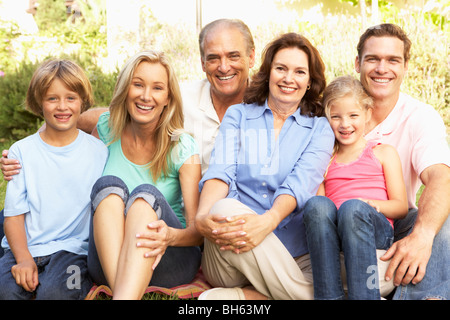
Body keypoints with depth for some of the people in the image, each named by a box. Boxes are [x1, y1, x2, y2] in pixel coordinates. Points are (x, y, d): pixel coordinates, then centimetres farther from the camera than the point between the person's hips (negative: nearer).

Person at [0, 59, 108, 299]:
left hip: (73, 247, -1)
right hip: (25, 248, 1)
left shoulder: (98, 151, 4)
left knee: (56, 291, -30)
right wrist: (23, 258, -13)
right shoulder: (21, 151, 5)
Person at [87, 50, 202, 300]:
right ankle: (121, 291, -44)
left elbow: (199, 230, -10)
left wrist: (170, 236, -33)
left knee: (145, 194, -29)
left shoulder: (183, 148, -5)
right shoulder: (106, 129, 3)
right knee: (109, 184, -24)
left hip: (170, 263, -2)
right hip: (108, 259, 2)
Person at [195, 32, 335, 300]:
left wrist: (268, 220, -31)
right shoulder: (237, 115, 15)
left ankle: (230, 296, -18)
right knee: (226, 208, -35)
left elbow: (301, 182, -8)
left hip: (294, 255, 0)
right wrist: (203, 216, -26)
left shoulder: (319, 128, 11)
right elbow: (221, 172, -3)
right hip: (232, 257, 1)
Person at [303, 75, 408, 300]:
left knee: (353, 207, -35)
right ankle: (328, 296, -35)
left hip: (377, 230, -2)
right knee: (317, 204, -32)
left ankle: (366, 294, -40)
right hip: (332, 234, 2)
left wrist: (371, 204, -9)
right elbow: (318, 204, 15)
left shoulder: (384, 153, 19)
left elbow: (401, 207, 11)